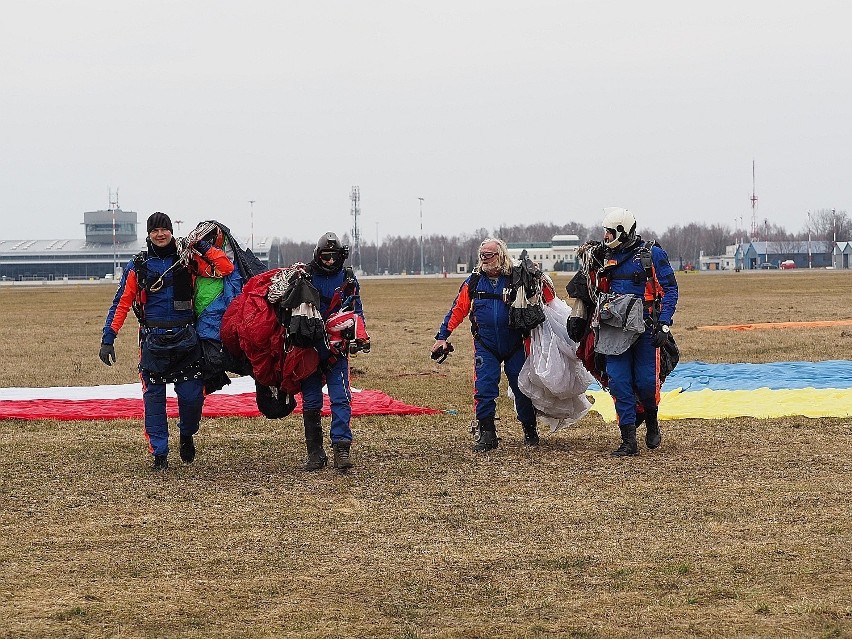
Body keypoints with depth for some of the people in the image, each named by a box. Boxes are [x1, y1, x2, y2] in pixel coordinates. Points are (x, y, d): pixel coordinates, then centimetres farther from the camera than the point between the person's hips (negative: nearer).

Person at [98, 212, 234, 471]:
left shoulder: (188, 260, 7)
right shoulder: (138, 266, 5)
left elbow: (225, 268, 2)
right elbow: (121, 303, 3)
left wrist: (203, 247, -5)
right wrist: (108, 338, -4)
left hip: (185, 339, 0)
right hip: (153, 340, 0)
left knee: (192, 395, -2)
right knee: (154, 398, -1)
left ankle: (187, 435, 28)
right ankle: (159, 454, 7)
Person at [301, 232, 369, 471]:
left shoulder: (348, 279, 8)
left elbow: (356, 311, 16)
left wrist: (360, 336, 3)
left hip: (336, 349, 0)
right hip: (309, 348, 0)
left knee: (341, 399, -13)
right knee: (311, 403, 3)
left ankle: (342, 448, -16)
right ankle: (315, 453, 10)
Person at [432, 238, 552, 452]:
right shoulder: (474, 281, 1)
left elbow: (547, 298, -1)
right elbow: (458, 310, 4)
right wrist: (442, 337, 1)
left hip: (514, 345, -1)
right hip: (485, 345, 1)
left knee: (522, 387, 6)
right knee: (484, 388, -10)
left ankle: (530, 430, 24)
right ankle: (486, 434, -3)